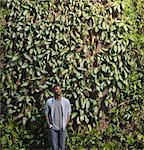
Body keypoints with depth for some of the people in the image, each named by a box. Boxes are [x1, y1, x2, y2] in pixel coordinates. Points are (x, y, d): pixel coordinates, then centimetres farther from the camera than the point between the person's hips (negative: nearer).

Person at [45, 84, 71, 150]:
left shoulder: (66, 101, -4)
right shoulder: (49, 101, -4)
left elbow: (68, 114, 3)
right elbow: (46, 113, 6)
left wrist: (65, 125, -3)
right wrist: (49, 124, -2)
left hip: (62, 128, 0)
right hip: (53, 128, 0)